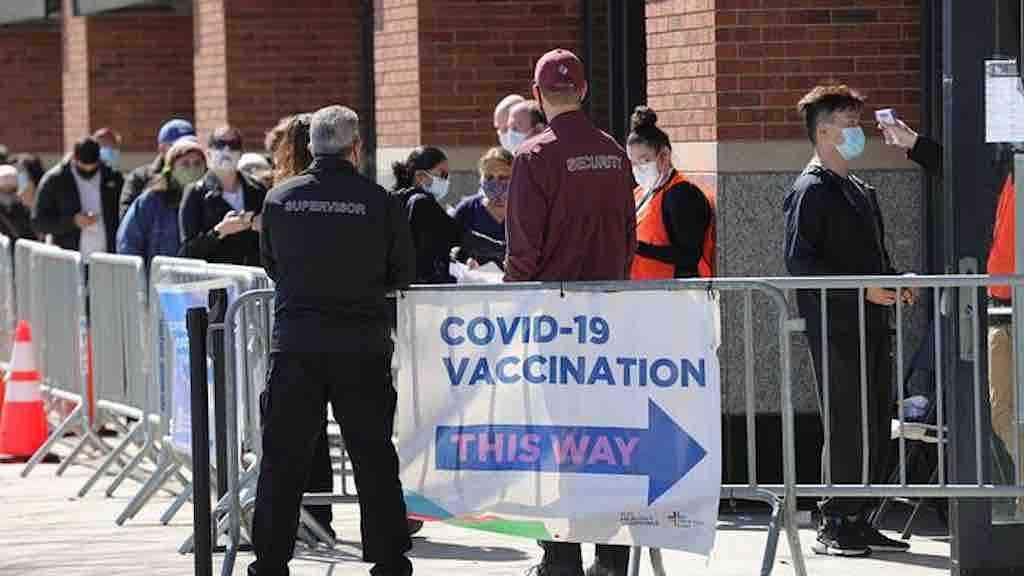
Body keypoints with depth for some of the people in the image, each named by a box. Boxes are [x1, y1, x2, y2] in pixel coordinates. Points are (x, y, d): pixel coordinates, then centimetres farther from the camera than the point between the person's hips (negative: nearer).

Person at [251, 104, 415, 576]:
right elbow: (402, 274, 2)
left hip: (295, 345, 1)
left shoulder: (280, 198, -1)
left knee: (283, 454, 7)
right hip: (362, 346, -1)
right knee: (373, 456, 8)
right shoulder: (378, 202, -6)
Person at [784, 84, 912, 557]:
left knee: (877, 427, 9)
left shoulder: (860, 191, 20)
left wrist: (894, 283, 7)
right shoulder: (811, 191, -7)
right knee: (850, 427, -9)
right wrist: (862, 288, -19)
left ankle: (859, 522, 16)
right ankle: (834, 527, -3)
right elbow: (799, 261, -16)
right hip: (836, 326, -9)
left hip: (871, 323, 9)